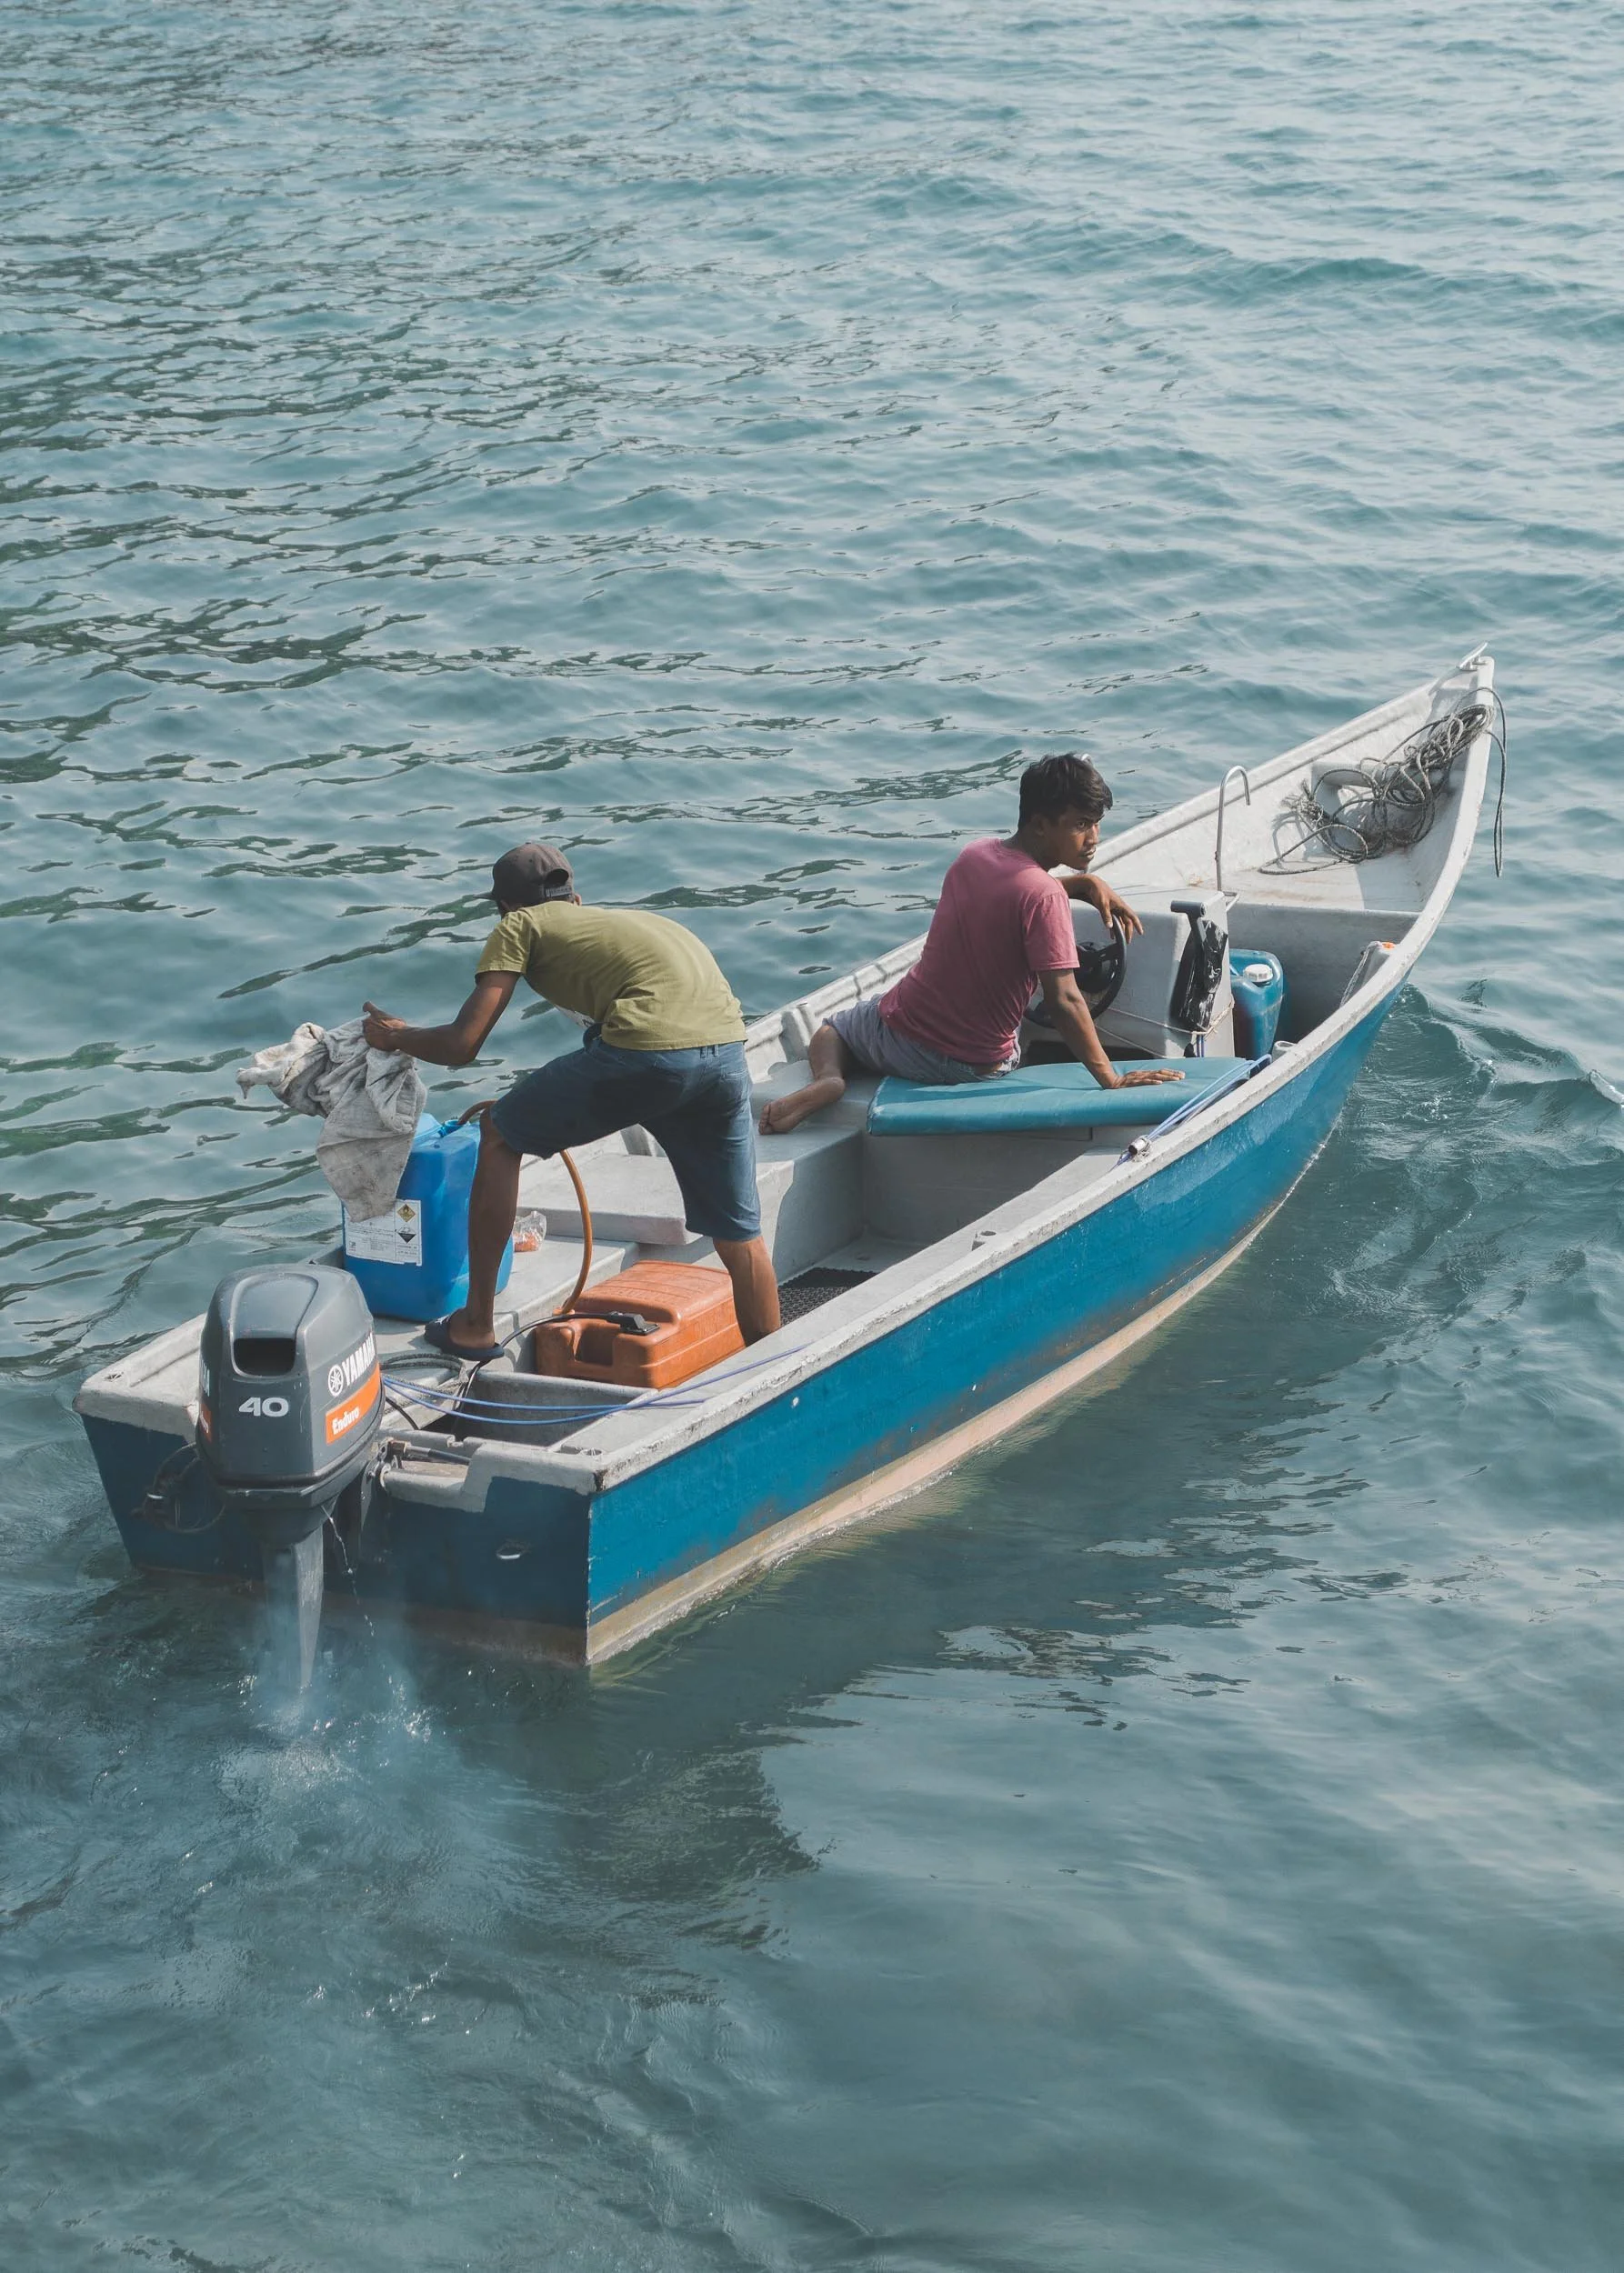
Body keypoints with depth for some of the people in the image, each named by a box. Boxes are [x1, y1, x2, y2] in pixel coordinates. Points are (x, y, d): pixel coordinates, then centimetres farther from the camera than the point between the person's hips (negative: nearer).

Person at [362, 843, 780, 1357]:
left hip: (648, 1051, -6)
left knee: (499, 1135, 17)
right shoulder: (623, 919, 37)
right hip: (726, 1049, 6)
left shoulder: (521, 926, 18)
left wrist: (396, 1036, 33)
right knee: (739, 1236, 20)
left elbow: (462, 1044, 11)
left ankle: (476, 1327, 21)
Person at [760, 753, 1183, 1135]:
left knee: (832, 1028, 30)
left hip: (896, 1031, 2)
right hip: (976, 1067, -2)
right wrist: (1112, 1080, -22)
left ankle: (827, 1077, -2)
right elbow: (1063, 1001, -26)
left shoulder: (975, 854, 0)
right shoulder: (1045, 898, -22)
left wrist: (1084, 882, 13)